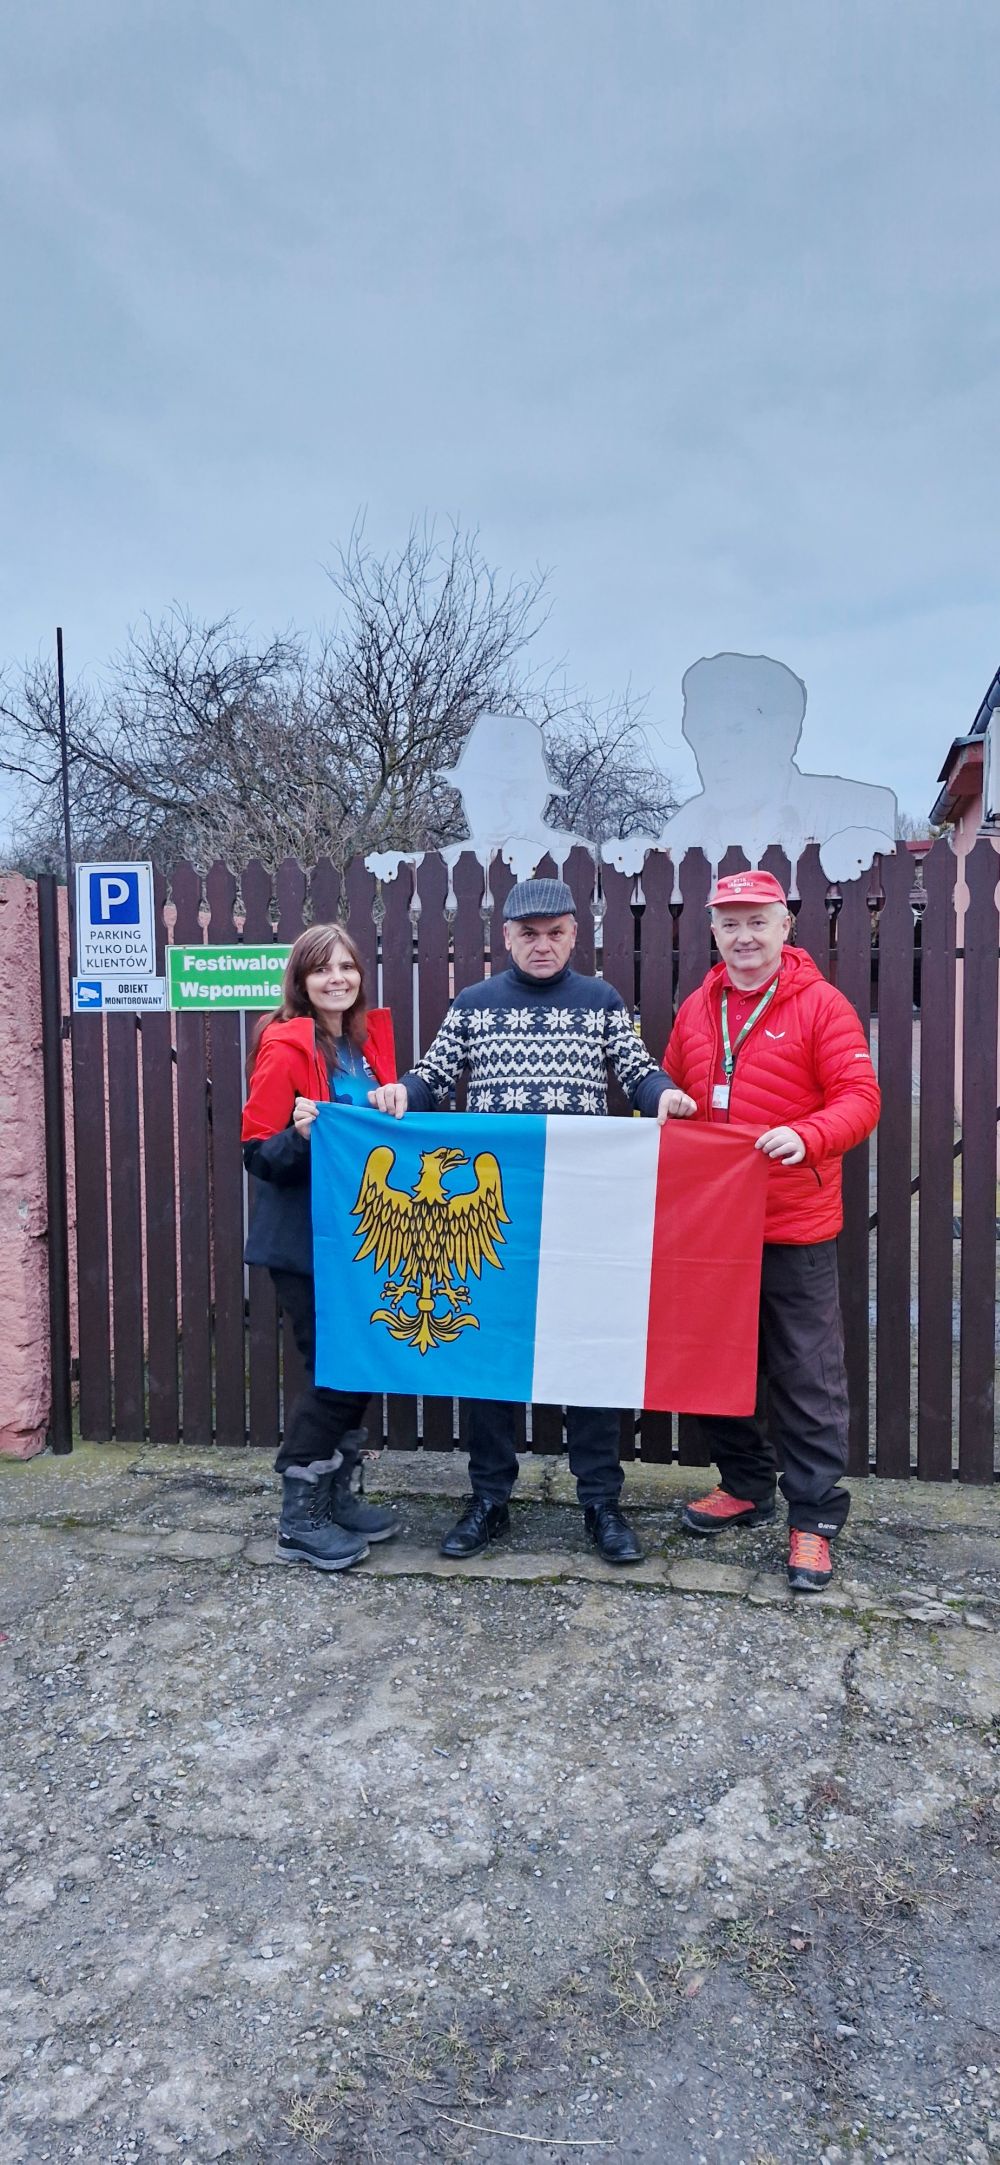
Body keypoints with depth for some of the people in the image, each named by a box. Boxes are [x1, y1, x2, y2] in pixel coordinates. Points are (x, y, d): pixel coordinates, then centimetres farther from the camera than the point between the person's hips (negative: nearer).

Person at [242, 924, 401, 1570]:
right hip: (305, 1241, -7)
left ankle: (338, 1497, 28)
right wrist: (300, 1135, -32)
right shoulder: (286, 1048, -14)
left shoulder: (369, 1040, 8)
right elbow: (259, 1155, -14)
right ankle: (299, 1520, 12)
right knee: (333, 1372, -4)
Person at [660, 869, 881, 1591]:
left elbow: (860, 1098, -13)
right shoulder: (696, 1008, 8)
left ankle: (814, 1516, 17)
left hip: (795, 1227, -5)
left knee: (807, 1375, 4)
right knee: (722, 1362, 17)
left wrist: (805, 1136, -29)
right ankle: (746, 1484, 35)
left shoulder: (821, 1004, -8)